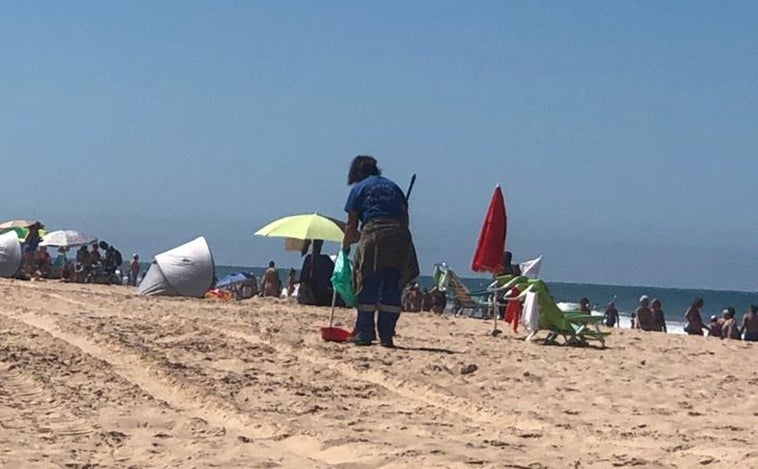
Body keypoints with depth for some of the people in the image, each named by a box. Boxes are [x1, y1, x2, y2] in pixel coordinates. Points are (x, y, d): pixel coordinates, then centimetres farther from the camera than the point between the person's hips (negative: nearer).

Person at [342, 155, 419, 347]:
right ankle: (387, 336, 4)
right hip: (400, 236, 4)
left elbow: (351, 226, 12)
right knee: (392, 290, 6)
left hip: (374, 233, -4)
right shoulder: (393, 186, 24)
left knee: (368, 289, 3)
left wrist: (346, 245, 26)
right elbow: (405, 215, 17)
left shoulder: (359, 188, 12)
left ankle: (364, 334, 1)